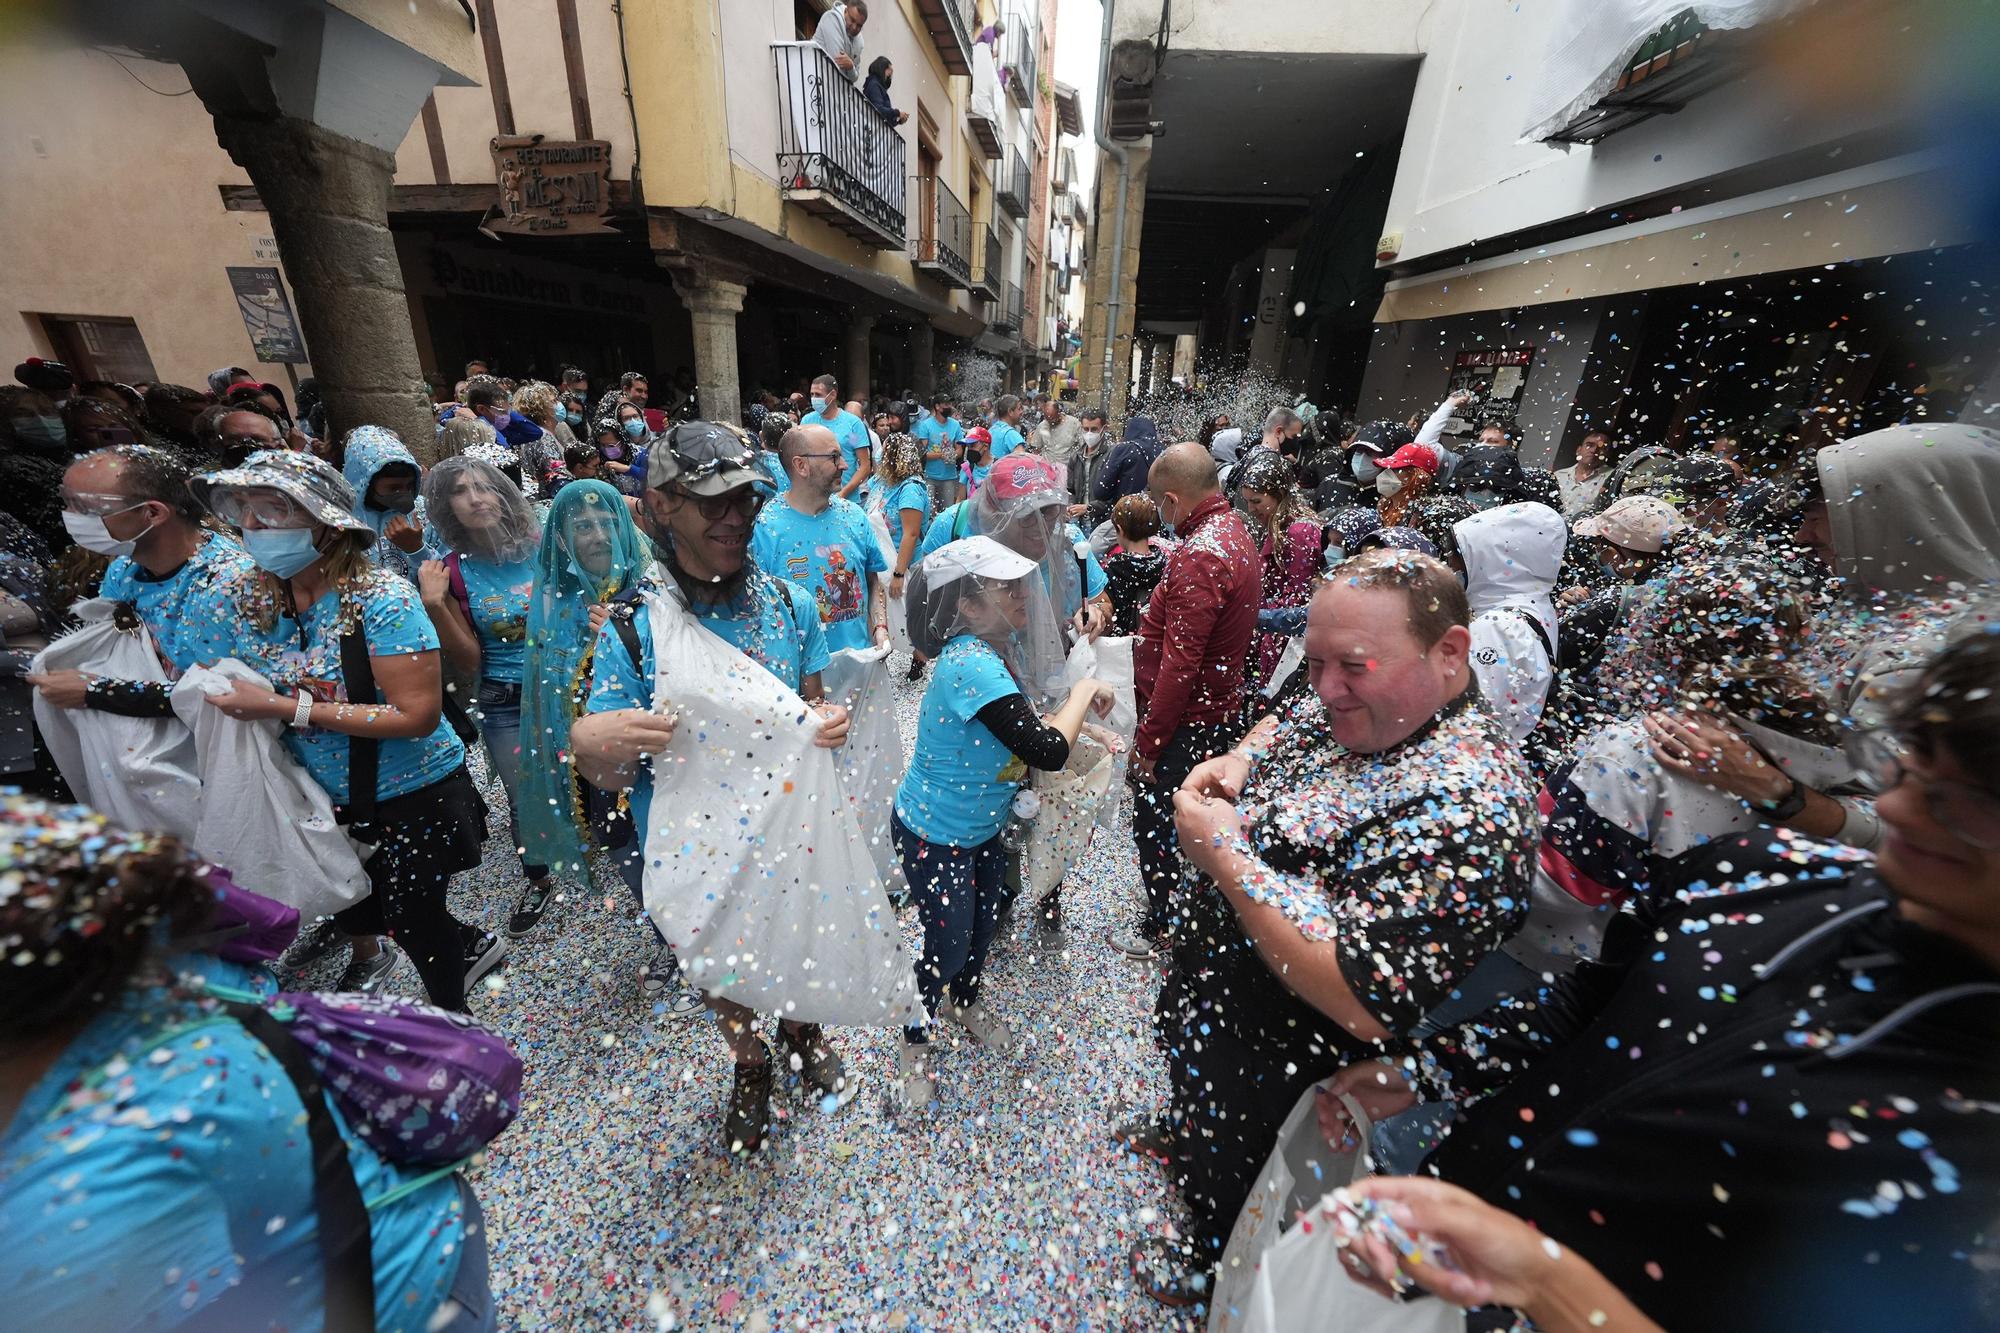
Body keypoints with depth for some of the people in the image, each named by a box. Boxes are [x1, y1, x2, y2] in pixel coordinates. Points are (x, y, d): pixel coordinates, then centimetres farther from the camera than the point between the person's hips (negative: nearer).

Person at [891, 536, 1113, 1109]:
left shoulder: (1003, 648, -6)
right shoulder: (970, 665, -35)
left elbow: (1028, 723, 9)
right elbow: (1047, 750, -35)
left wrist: (1077, 708, -8)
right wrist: (1083, 693, -19)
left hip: (984, 826, 8)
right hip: (934, 835, -8)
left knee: (984, 925, 26)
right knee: (948, 946, 9)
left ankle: (964, 1003, 56)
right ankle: (914, 1045, 40)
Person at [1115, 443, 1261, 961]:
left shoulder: (1200, 556, -24)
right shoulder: (1236, 532, 7)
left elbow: (1180, 665, -27)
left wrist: (1148, 742, -19)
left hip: (1187, 724, -10)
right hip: (1222, 710, 10)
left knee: (1155, 827, 9)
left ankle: (1164, 931, 31)